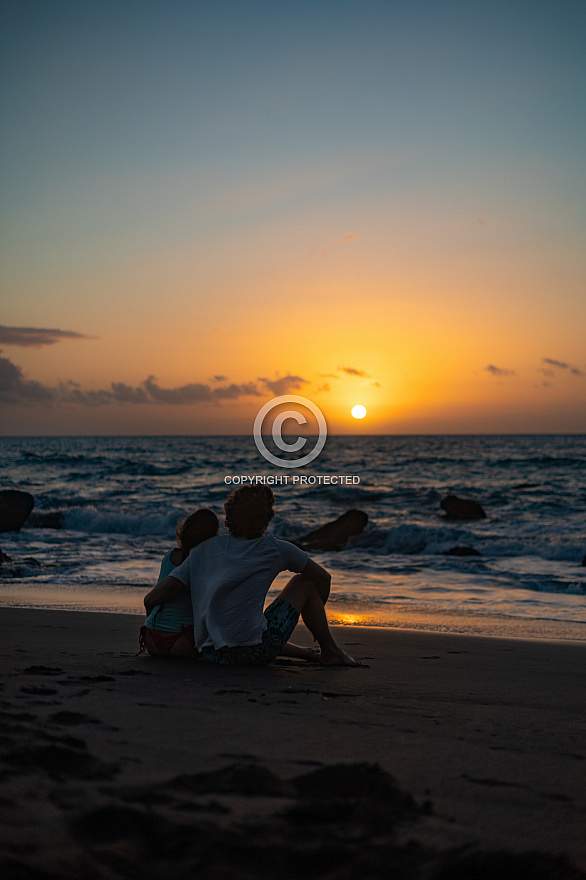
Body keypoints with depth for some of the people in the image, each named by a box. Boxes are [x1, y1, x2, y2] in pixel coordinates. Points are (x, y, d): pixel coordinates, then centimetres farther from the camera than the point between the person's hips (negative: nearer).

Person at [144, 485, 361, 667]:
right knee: (305, 581, 13)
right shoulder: (274, 549, 0)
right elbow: (323, 577, 14)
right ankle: (330, 651, 24)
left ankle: (301, 652, 52)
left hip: (210, 655, 5)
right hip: (254, 653, -5)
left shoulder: (203, 550, 7)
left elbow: (158, 594, 0)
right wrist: (316, 618, 32)